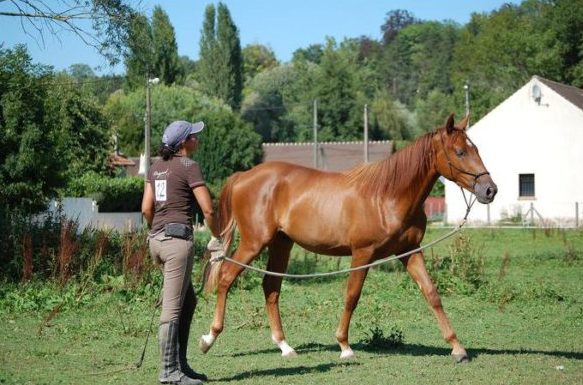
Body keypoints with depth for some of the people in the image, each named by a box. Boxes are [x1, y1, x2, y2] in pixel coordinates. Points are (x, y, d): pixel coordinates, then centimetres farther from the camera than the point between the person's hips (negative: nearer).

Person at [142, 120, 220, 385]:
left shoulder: (156, 167, 13)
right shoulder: (189, 167, -8)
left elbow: (146, 209, 11)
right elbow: (208, 210, -11)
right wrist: (218, 237, 4)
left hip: (157, 239, 8)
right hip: (178, 239, -8)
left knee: (188, 301, 18)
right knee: (173, 309, -5)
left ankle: (179, 363, 20)